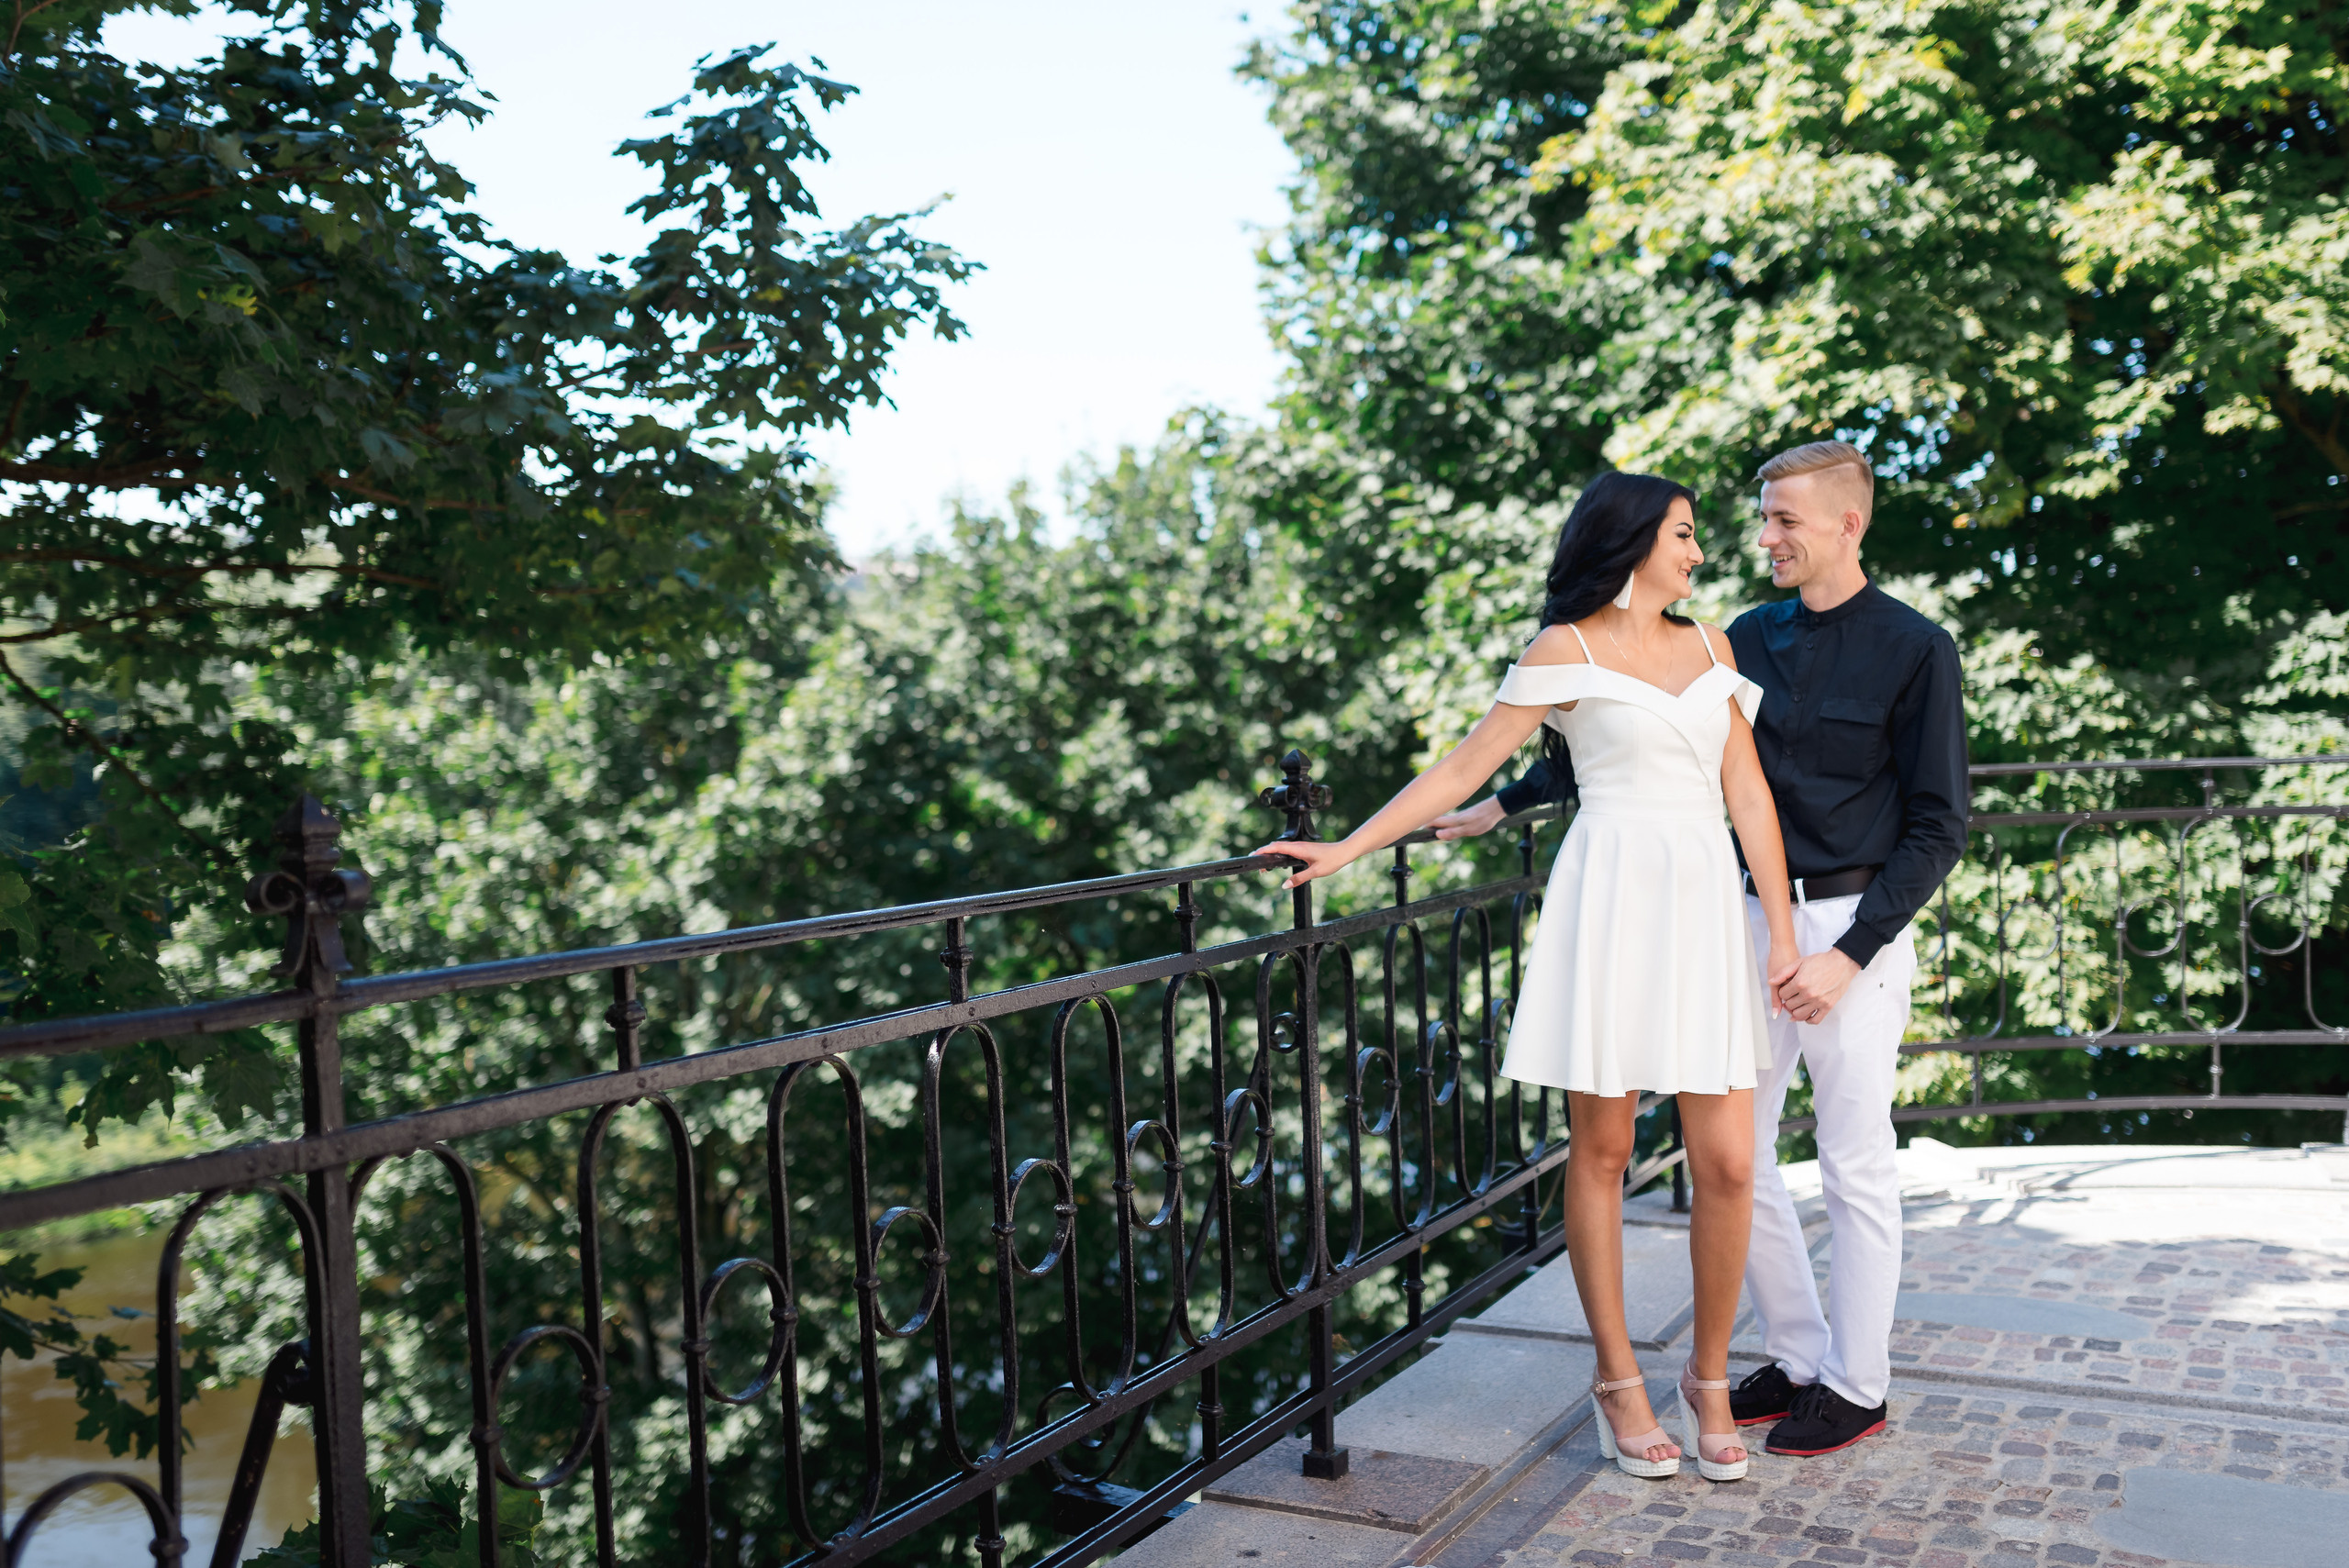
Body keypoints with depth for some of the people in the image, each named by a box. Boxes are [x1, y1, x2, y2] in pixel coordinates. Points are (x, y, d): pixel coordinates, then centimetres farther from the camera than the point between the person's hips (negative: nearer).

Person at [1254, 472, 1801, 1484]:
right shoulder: (1568, 649, 3)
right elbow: (1464, 769, 3)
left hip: (1707, 907, 4)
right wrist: (1345, 849, -1)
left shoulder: (1709, 645, 16)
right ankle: (1618, 1380, 17)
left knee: (1728, 1162, -1)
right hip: (1611, 899, -4)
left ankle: (1709, 1380, 17)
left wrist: (1783, 930, 5)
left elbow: (1748, 792, 12)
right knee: (1600, 1149, 3)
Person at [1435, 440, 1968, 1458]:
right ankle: (1798, 1357, 24)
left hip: (1857, 925, -5)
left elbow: (1937, 829, -7)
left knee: (1856, 1167, 4)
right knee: (1734, 1150, 8)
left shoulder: (1915, 650, -6)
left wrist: (1848, 954, -15)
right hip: (1756, 916, 6)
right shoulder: (1751, 638, 9)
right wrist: (1508, 802, 11)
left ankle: (1858, 1384, 20)